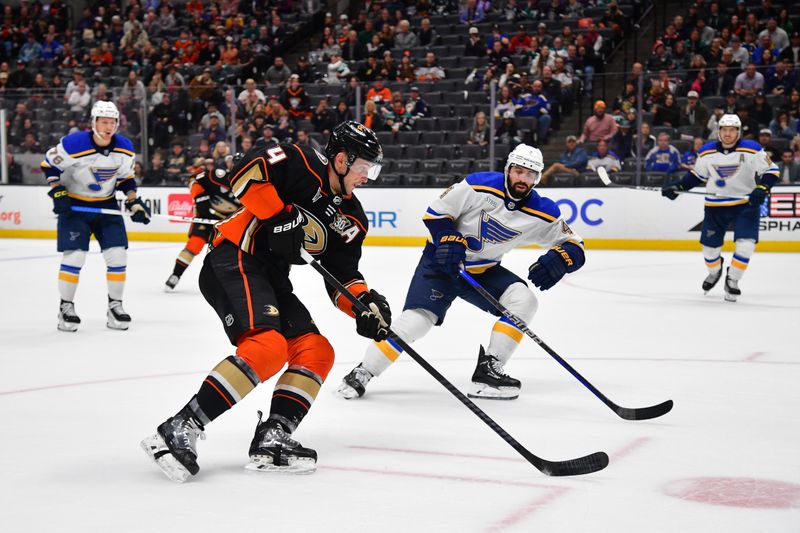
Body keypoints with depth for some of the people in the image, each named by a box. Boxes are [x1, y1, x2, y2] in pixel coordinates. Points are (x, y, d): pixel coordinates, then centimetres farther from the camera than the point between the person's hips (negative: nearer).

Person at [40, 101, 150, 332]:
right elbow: (49, 165, -9)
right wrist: (58, 193, -17)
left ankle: (115, 304, 11)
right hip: (74, 205, -4)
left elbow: (126, 178, 8)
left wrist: (134, 203, -2)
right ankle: (66, 306, 4)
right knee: (74, 255, -11)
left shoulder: (125, 148, -7)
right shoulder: (73, 144, -22)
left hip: (106, 205, 4)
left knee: (117, 254, -4)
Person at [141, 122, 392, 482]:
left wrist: (366, 303, -7)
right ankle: (179, 430, -27)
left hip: (271, 279, 10)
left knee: (318, 352, 1)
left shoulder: (350, 219, 14)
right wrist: (280, 214, -21)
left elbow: (343, 277, 12)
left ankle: (270, 440, -7)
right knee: (269, 346, -27)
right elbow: (245, 171, -20)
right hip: (234, 261, -10)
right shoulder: (300, 163, -7)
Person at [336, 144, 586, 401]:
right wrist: (448, 239, -25)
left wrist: (558, 260, -28)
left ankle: (489, 369, -11)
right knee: (417, 320, -20)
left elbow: (574, 246, -7)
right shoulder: (480, 185, -19)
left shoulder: (541, 213, -10)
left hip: (484, 271, 4)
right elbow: (435, 211, -11)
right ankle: (362, 374, -7)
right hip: (443, 262, -4)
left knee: (524, 300, -17)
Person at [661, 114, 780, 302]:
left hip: (746, 203, -2)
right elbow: (696, 175, 11)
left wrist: (762, 188, -24)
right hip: (716, 205, 2)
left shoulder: (751, 150, -12)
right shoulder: (707, 152, -2)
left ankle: (732, 281, 6)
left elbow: (771, 170, -7)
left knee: (745, 244, -15)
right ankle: (715, 272, 41)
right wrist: (677, 186, -1)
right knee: (709, 247, 7)